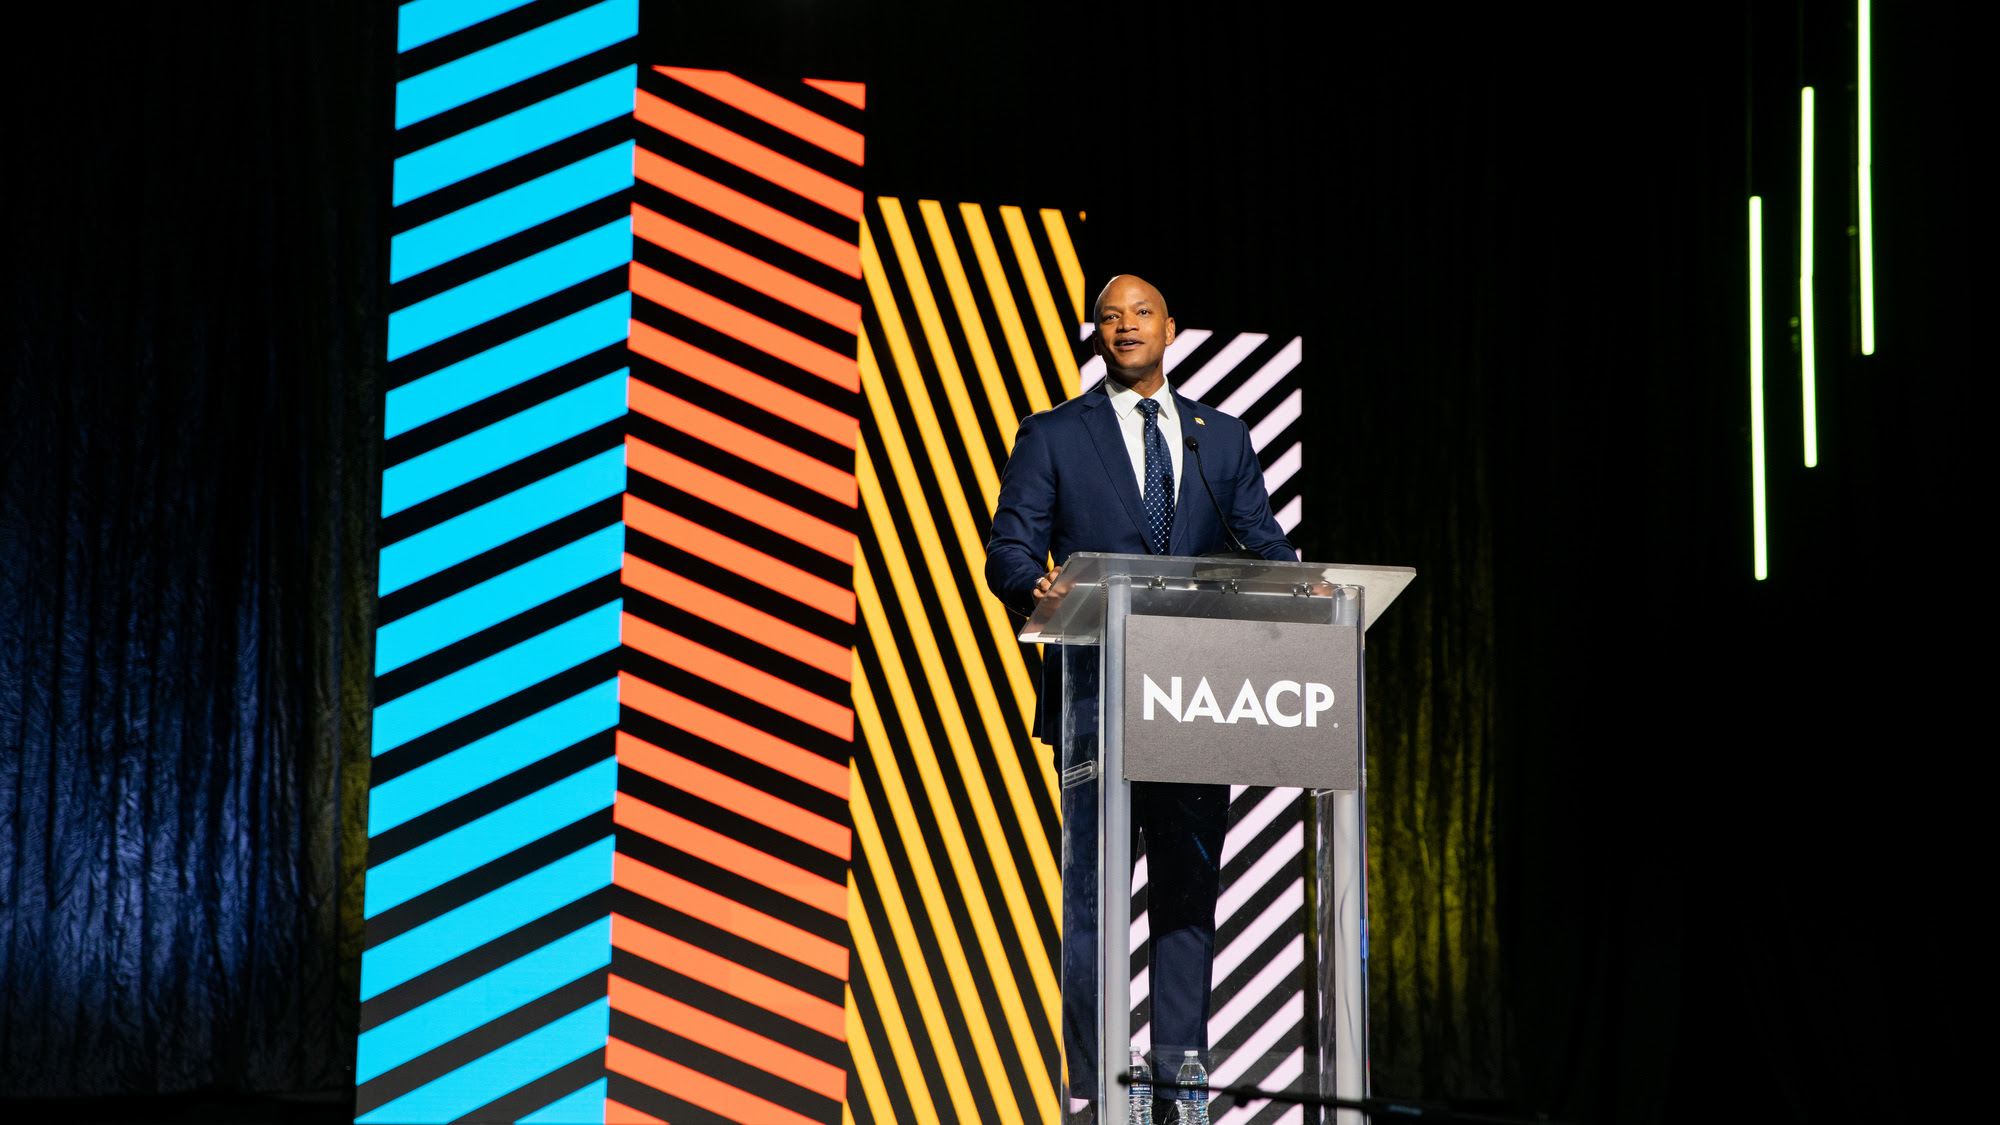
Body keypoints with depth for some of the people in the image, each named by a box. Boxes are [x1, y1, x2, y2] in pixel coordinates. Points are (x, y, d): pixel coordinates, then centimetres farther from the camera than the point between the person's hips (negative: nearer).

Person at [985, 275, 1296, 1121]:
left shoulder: (1224, 438, 17)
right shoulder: (1052, 437, 8)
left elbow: (1261, 545, 12)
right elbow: (1009, 548, 1)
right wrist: (1036, 585, -22)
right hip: (1097, 695, -3)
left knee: (1189, 889, 4)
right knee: (1091, 892, -3)